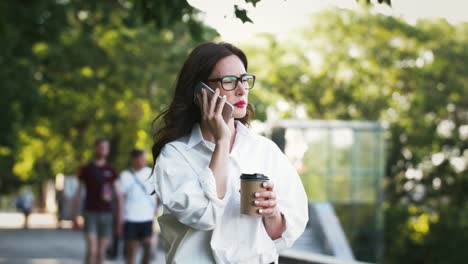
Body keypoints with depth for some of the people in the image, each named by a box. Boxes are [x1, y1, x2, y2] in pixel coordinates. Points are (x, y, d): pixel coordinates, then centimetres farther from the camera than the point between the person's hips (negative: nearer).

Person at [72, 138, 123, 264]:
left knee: (101, 252, 5)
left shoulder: (111, 171, 8)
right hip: (90, 214, -2)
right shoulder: (86, 169, 3)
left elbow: (118, 195, 7)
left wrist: (119, 218, 1)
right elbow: (78, 194, 5)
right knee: (91, 250, -15)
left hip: (106, 214, 2)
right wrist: (75, 217, 1)